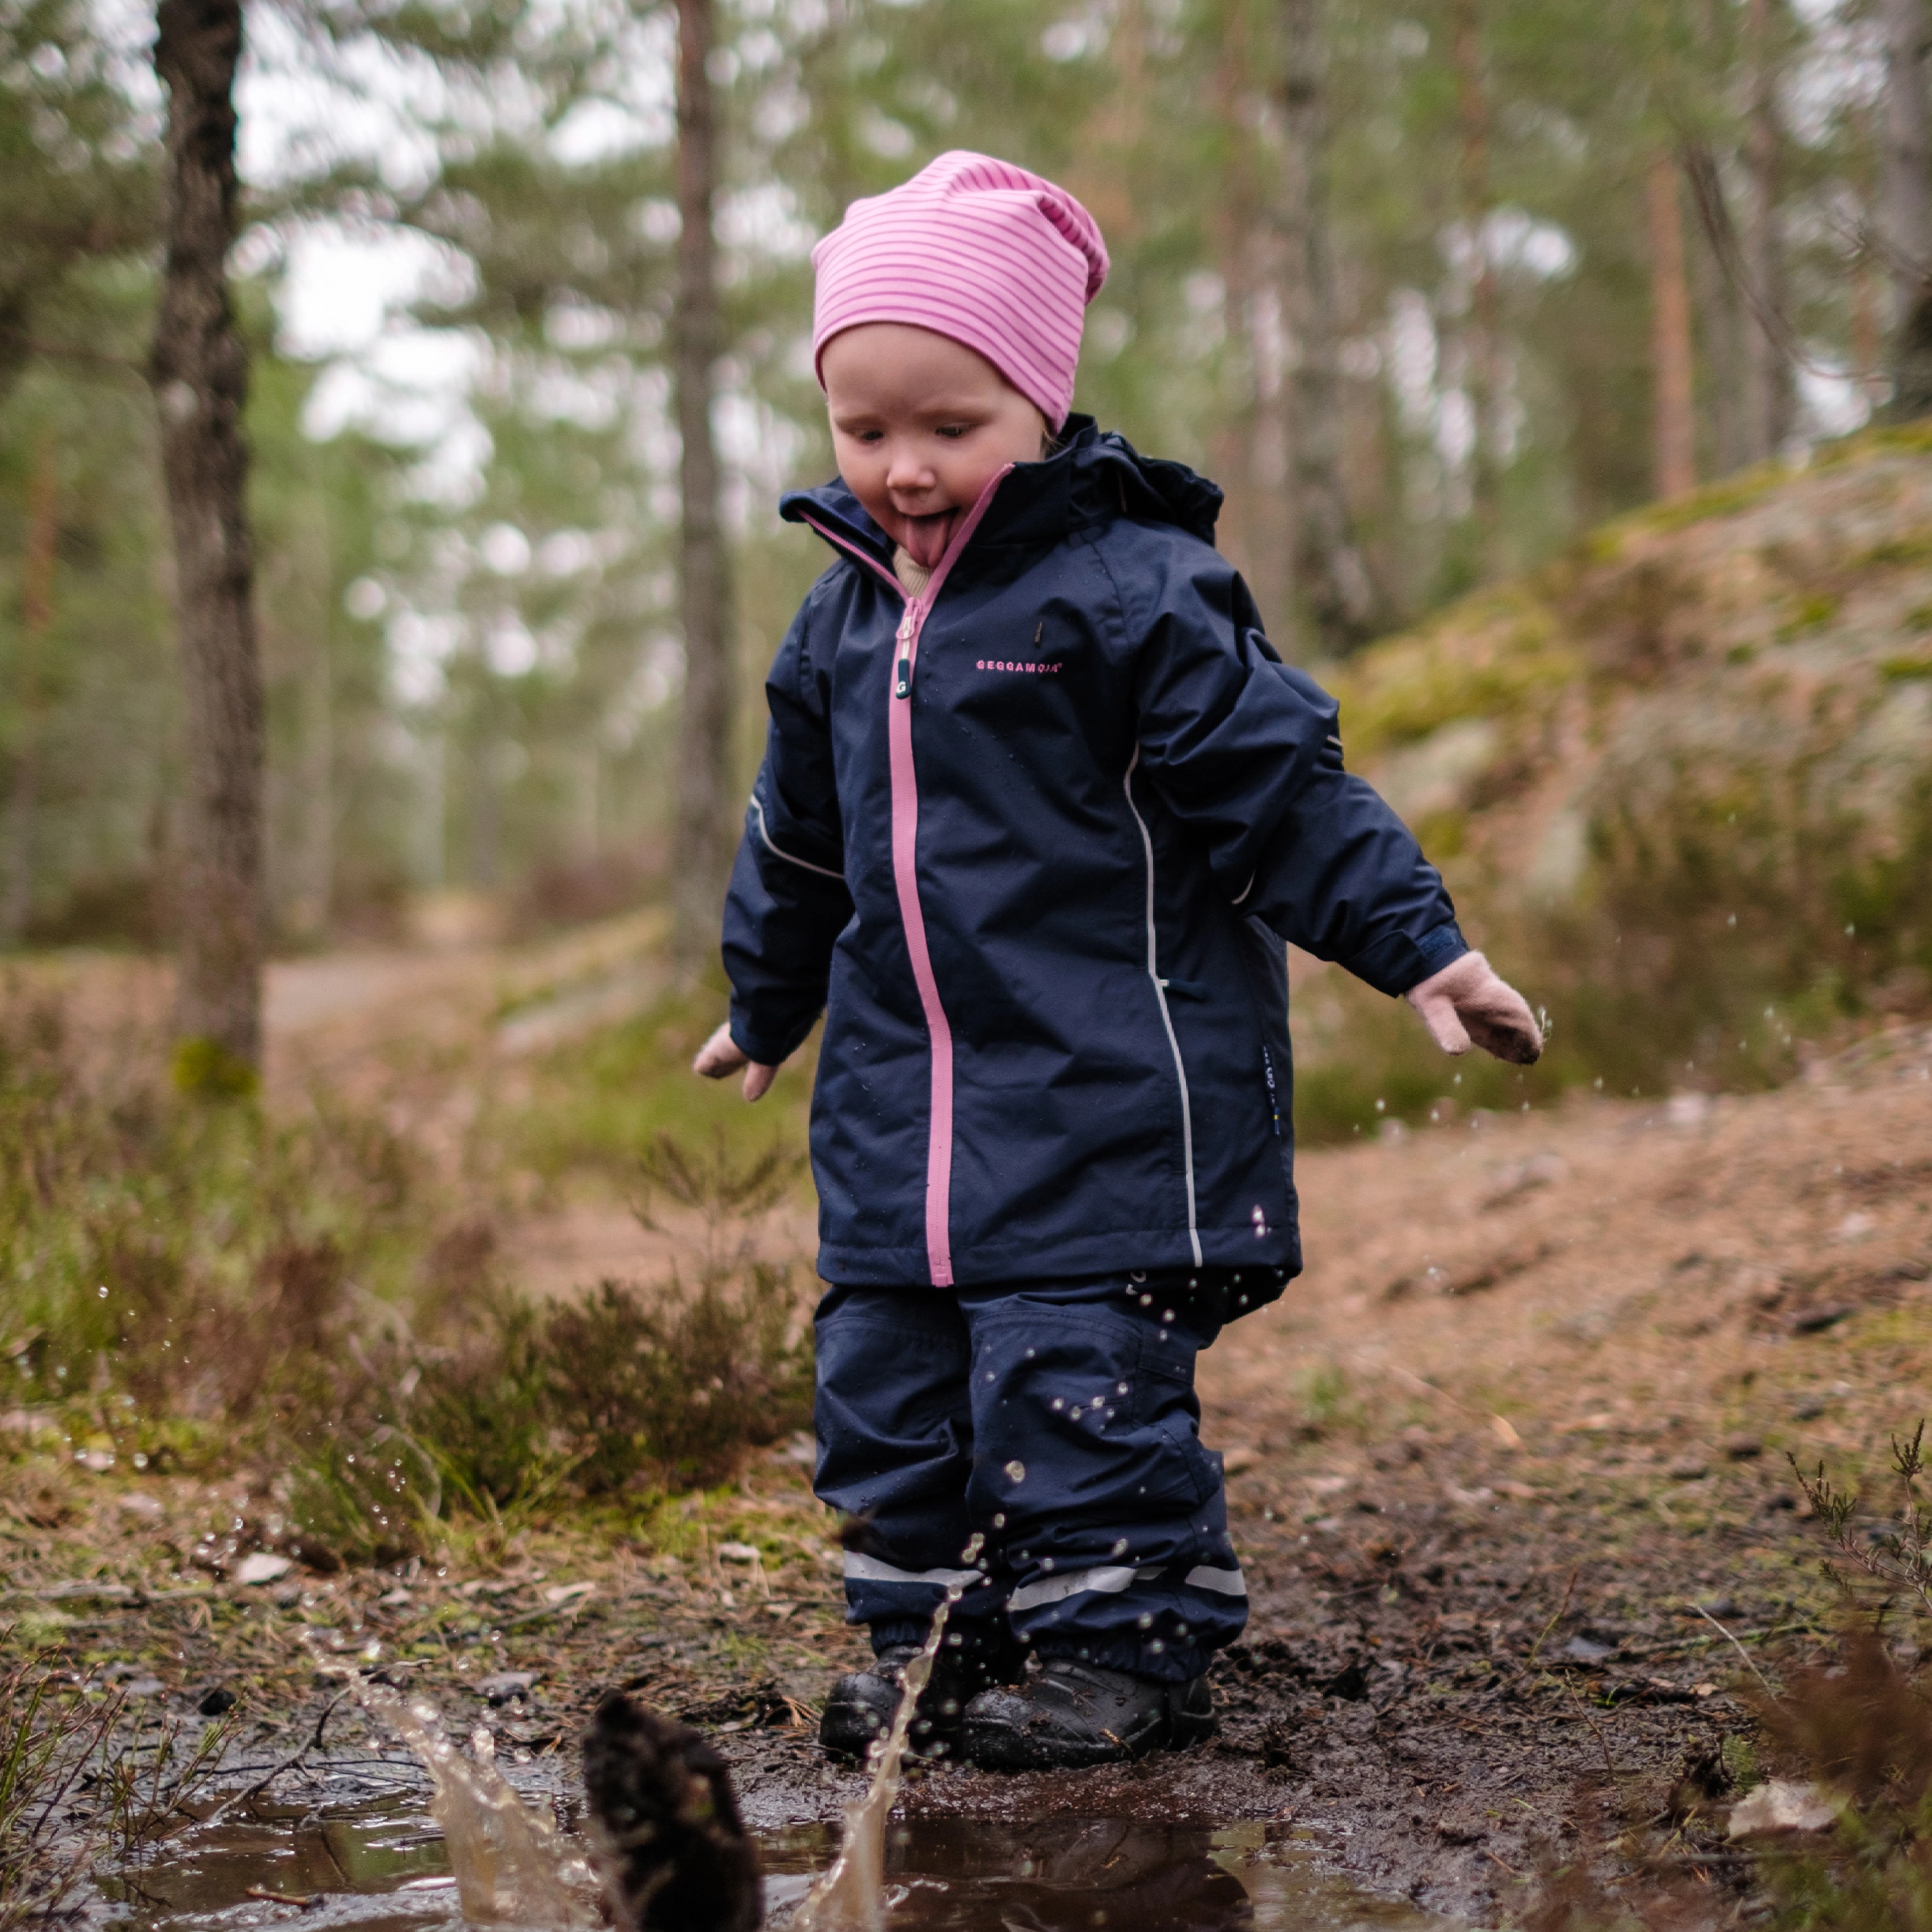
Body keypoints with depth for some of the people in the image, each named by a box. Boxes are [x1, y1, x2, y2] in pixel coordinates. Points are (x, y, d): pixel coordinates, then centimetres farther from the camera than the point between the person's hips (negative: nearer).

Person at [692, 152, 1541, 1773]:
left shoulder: (1131, 587, -11)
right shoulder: (842, 621, 10)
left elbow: (1284, 786, -10)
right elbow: (799, 844, 25)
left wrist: (1424, 948, -15)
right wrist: (763, 1010, 36)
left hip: (1106, 1098, -7)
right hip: (899, 1094, 7)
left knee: (1079, 1373, -7)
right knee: (883, 1379, 9)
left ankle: (1124, 1648, 9)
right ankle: (928, 1635, 24)